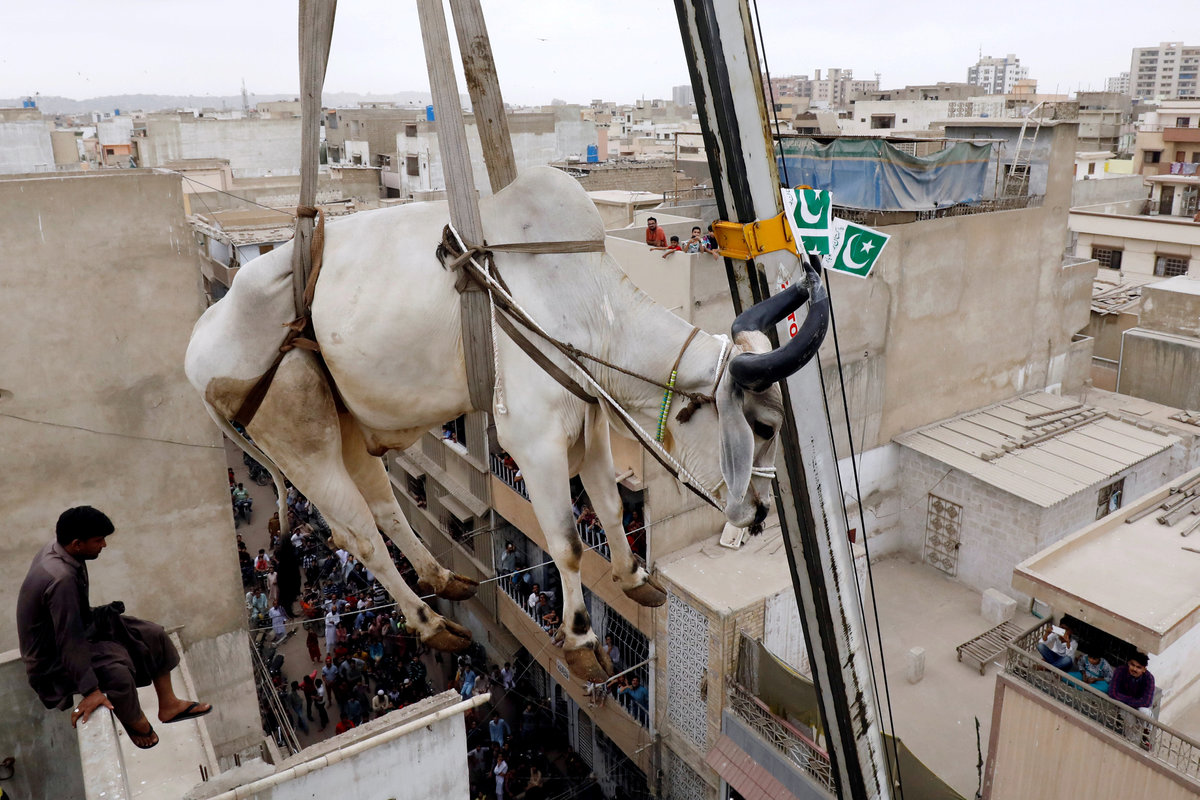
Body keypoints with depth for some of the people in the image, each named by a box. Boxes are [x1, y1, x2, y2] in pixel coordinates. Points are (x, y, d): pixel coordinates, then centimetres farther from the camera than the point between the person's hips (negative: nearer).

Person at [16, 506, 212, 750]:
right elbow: (70, 641, -34)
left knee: (153, 635, 4)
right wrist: (91, 691, -32)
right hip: (53, 659, -10)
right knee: (117, 673, -32)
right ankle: (137, 723, -2)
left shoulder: (57, 549, -7)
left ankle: (168, 704, 16)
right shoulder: (61, 579, -35)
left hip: (79, 626, 10)